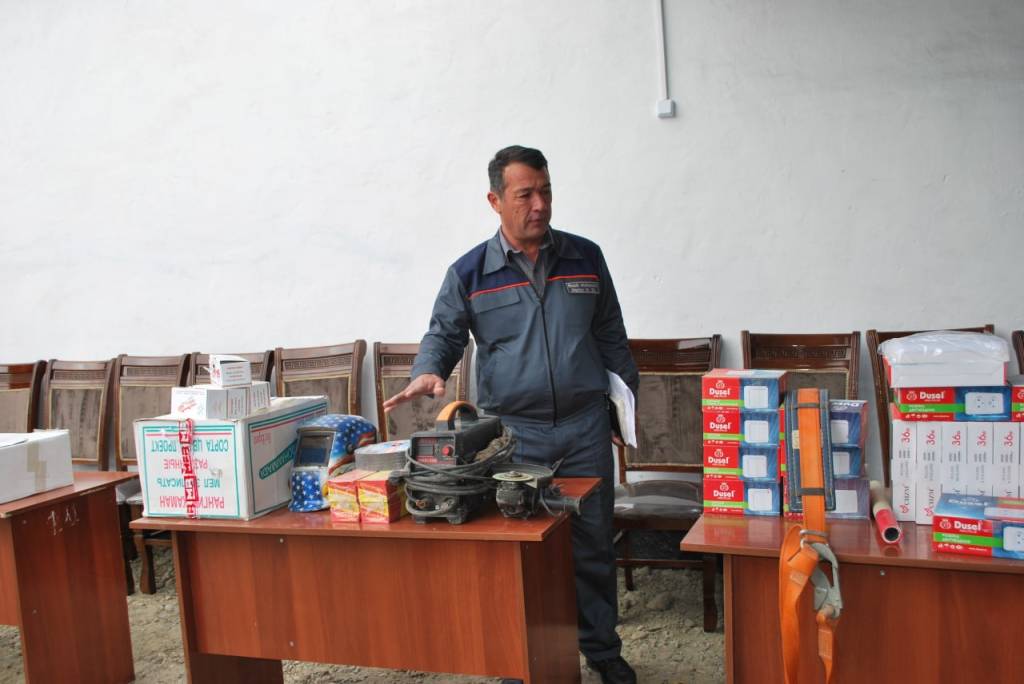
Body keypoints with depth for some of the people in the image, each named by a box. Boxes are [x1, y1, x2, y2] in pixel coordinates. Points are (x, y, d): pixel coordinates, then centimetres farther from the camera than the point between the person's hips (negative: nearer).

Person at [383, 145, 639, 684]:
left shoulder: (585, 257, 8)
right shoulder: (469, 272, 1)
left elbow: (610, 337, 15)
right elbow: (443, 334, 5)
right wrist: (429, 372, -17)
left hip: (585, 427, 2)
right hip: (512, 433, -2)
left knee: (593, 545, 10)